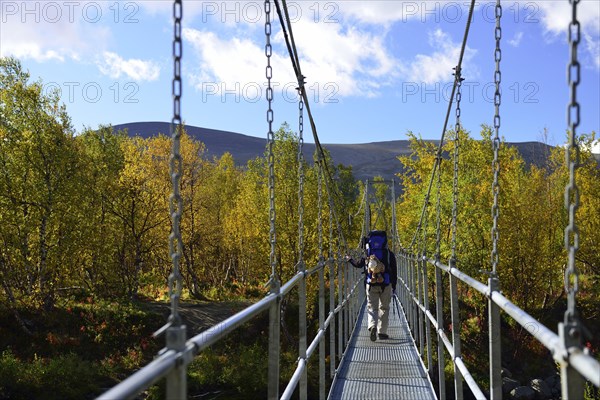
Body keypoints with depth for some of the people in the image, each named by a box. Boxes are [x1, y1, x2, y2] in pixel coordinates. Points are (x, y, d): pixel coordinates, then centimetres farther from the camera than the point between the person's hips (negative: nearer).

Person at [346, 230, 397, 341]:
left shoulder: (367, 254, 3)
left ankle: (372, 326, -23)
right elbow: (394, 272, 3)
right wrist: (394, 287, 10)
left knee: (372, 307, 4)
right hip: (386, 285, 0)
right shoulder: (389, 254, 3)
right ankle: (382, 332, 12)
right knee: (384, 308, 12)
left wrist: (350, 260, 34)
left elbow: (358, 264, 14)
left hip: (371, 284, 0)